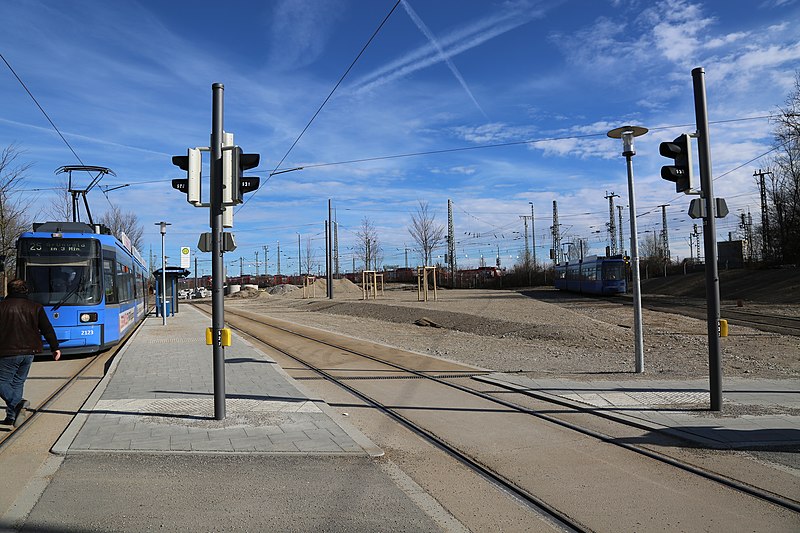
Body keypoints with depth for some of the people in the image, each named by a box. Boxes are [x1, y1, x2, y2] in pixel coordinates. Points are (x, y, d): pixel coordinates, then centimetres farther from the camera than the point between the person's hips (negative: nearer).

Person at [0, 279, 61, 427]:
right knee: (18, 382, 14)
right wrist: (55, 347, 9)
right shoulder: (35, 307, 5)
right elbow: (48, 329, 4)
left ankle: (18, 403, -20)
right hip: (29, 352, 4)